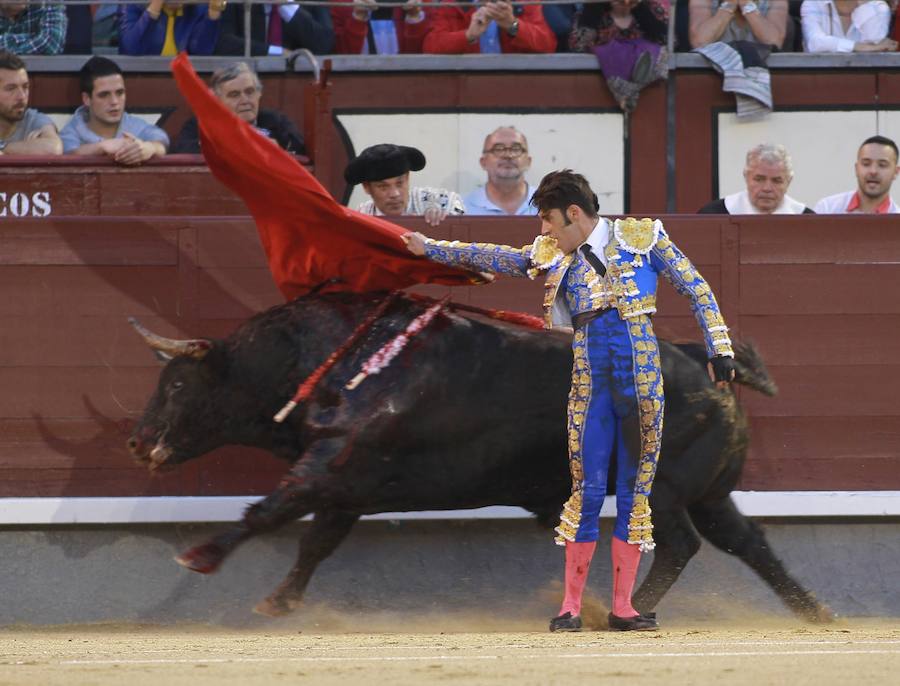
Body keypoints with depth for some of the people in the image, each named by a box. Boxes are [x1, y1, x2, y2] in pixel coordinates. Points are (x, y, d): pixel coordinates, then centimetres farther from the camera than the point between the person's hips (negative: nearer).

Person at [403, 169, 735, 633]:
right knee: (587, 489, -3)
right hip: (589, 380, 2)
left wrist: (719, 348, -3)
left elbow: (694, 288, 3)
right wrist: (431, 249, 15)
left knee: (635, 490, 1)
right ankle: (571, 606, 1)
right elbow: (496, 258, 19)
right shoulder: (553, 255, 12)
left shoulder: (643, 238, 3)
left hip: (642, 379, -2)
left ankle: (622, 607, 6)